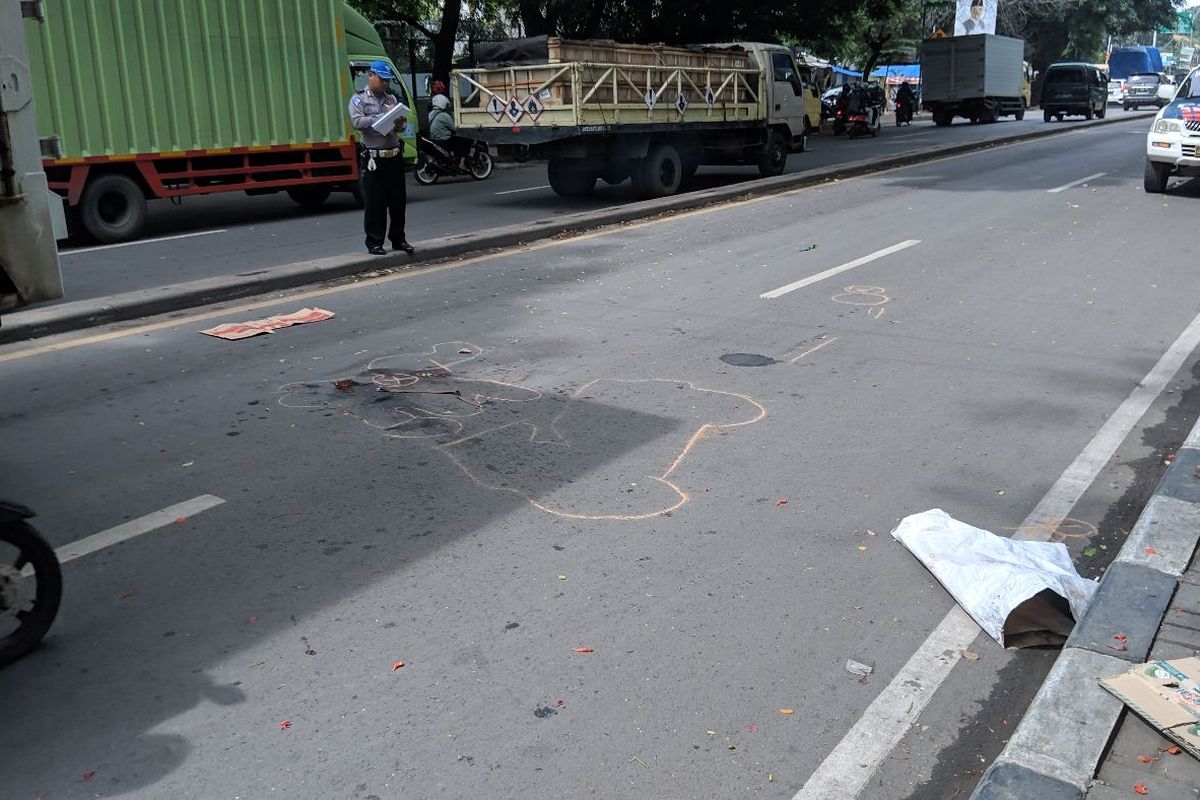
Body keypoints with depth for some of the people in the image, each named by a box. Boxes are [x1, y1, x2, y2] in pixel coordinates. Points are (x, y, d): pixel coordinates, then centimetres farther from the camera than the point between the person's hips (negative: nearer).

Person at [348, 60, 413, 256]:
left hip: (395, 155, 5)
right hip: (374, 157, -5)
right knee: (374, 203, -2)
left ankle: (398, 239, 20)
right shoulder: (359, 99, 1)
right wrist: (383, 116, -18)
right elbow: (357, 122, -15)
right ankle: (374, 242, 6)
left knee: (398, 201, 9)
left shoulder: (391, 98, 16)